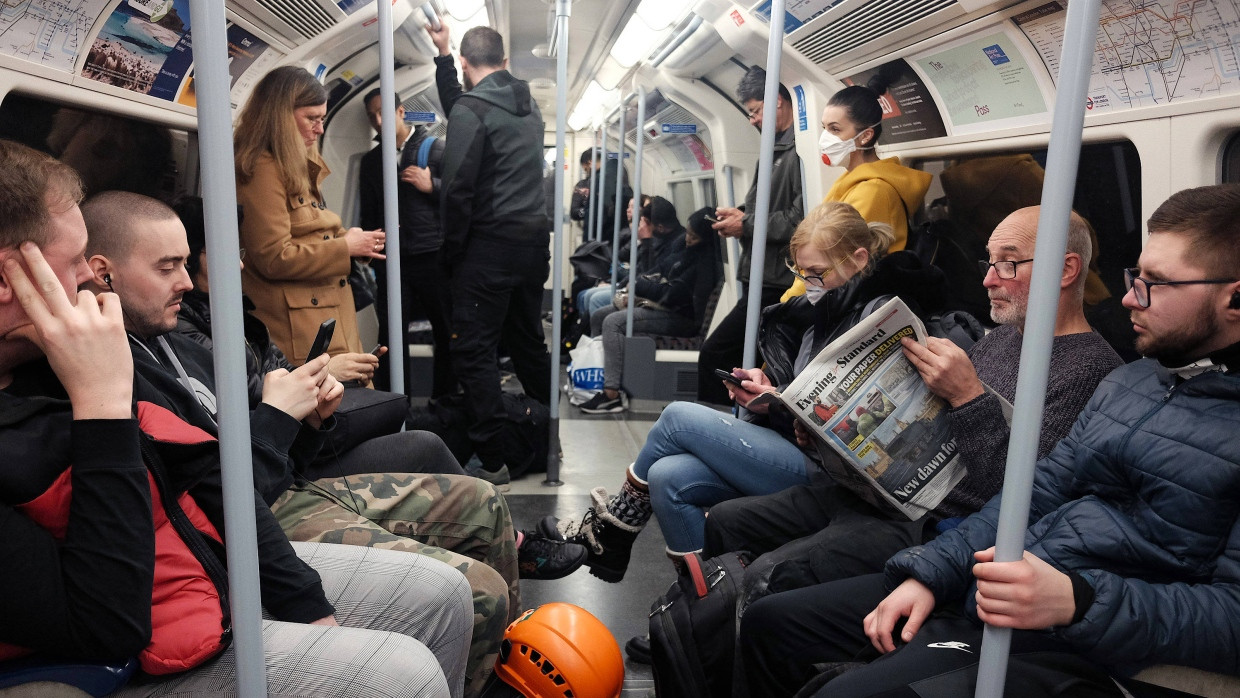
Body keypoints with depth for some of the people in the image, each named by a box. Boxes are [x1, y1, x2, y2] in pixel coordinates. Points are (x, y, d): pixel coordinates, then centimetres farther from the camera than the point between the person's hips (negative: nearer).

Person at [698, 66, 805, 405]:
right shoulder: (775, 150, 18)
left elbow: (801, 219, -25)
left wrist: (747, 225, -13)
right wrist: (740, 215, 8)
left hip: (778, 282, -10)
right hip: (764, 279, 11)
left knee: (714, 354, -9)